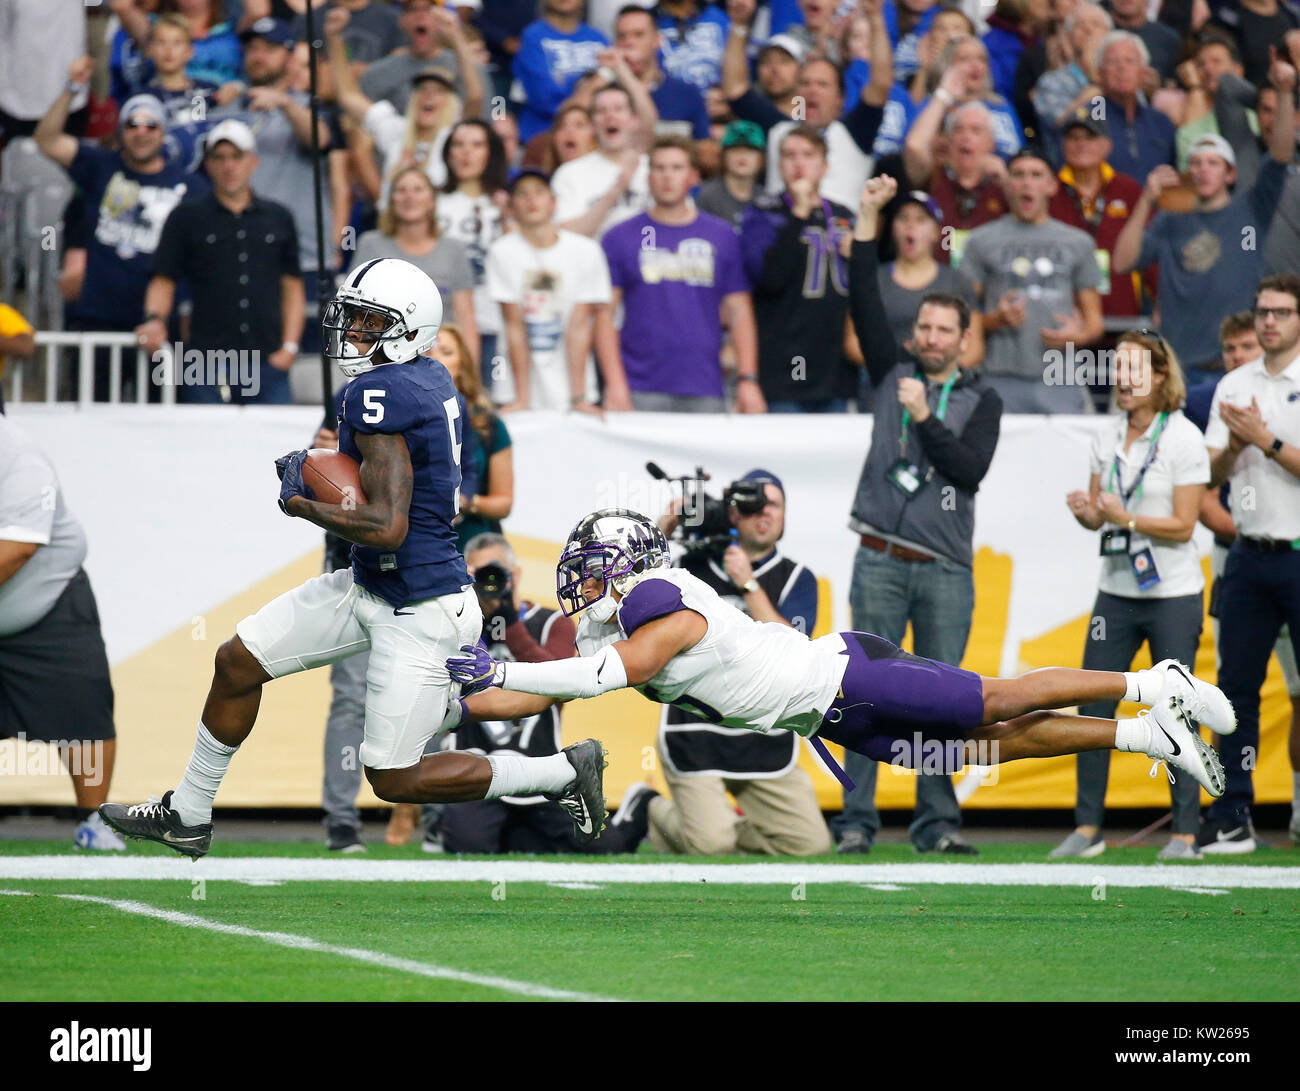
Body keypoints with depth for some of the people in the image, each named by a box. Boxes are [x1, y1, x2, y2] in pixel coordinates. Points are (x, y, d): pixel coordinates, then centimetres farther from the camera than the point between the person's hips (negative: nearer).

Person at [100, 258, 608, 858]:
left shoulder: (380, 392, -25)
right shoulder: (433, 380, 3)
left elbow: (387, 527, -31)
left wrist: (302, 503, -16)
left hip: (419, 610, -10)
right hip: (369, 586, 10)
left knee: (393, 780, 0)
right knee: (238, 661, 11)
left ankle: (564, 771, 12)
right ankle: (187, 816, 26)